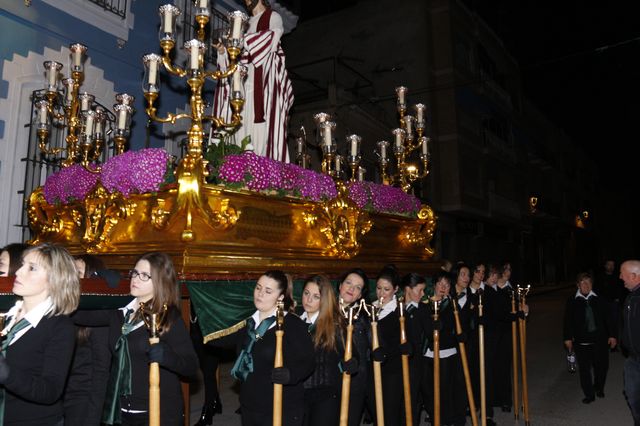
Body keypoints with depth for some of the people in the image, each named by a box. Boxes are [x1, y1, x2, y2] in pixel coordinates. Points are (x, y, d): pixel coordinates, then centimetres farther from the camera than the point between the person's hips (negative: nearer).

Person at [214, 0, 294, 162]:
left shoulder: (273, 16, 11)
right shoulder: (248, 23, 28)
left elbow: (274, 35, -11)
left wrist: (241, 39, -13)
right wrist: (223, 51, 1)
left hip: (265, 77, -6)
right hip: (247, 78, 6)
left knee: (261, 119, -17)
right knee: (245, 118, -8)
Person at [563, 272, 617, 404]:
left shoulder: (599, 300, 0)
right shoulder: (572, 301, -3)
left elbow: (607, 318, 6)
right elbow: (568, 321, 1)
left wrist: (612, 335, 4)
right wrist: (568, 338, 0)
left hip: (600, 339, 1)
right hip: (581, 341, -1)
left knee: (602, 365, 11)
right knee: (584, 368, 4)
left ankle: (599, 388, 37)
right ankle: (589, 394, 18)